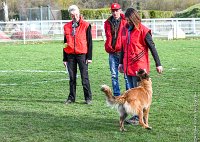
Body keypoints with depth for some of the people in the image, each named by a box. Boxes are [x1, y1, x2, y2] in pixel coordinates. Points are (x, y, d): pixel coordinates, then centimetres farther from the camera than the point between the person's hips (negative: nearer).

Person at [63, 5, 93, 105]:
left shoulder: (86, 25, 0)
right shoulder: (67, 26, 10)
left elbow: (89, 42, 0)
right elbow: (65, 43, 15)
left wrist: (89, 57, -6)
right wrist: (64, 58, 12)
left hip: (82, 54, -3)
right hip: (70, 55, 4)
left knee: (84, 77, -2)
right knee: (72, 77, 8)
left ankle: (88, 98, 4)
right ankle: (71, 97, 15)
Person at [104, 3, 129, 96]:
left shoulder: (125, 22, 0)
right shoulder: (108, 23, 11)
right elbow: (108, 36, 11)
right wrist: (109, 47, -2)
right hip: (112, 53, 4)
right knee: (114, 75, 7)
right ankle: (116, 95, 14)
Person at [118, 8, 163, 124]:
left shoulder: (143, 30, -10)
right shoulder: (125, 29, 10)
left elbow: (152, 47, -8)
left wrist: (158, 64, -8)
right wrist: (121, 63, 22)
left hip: (139, 66, -7)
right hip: (128, 66, 7)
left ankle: (138, 117, -1)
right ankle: (138, 115, 17)